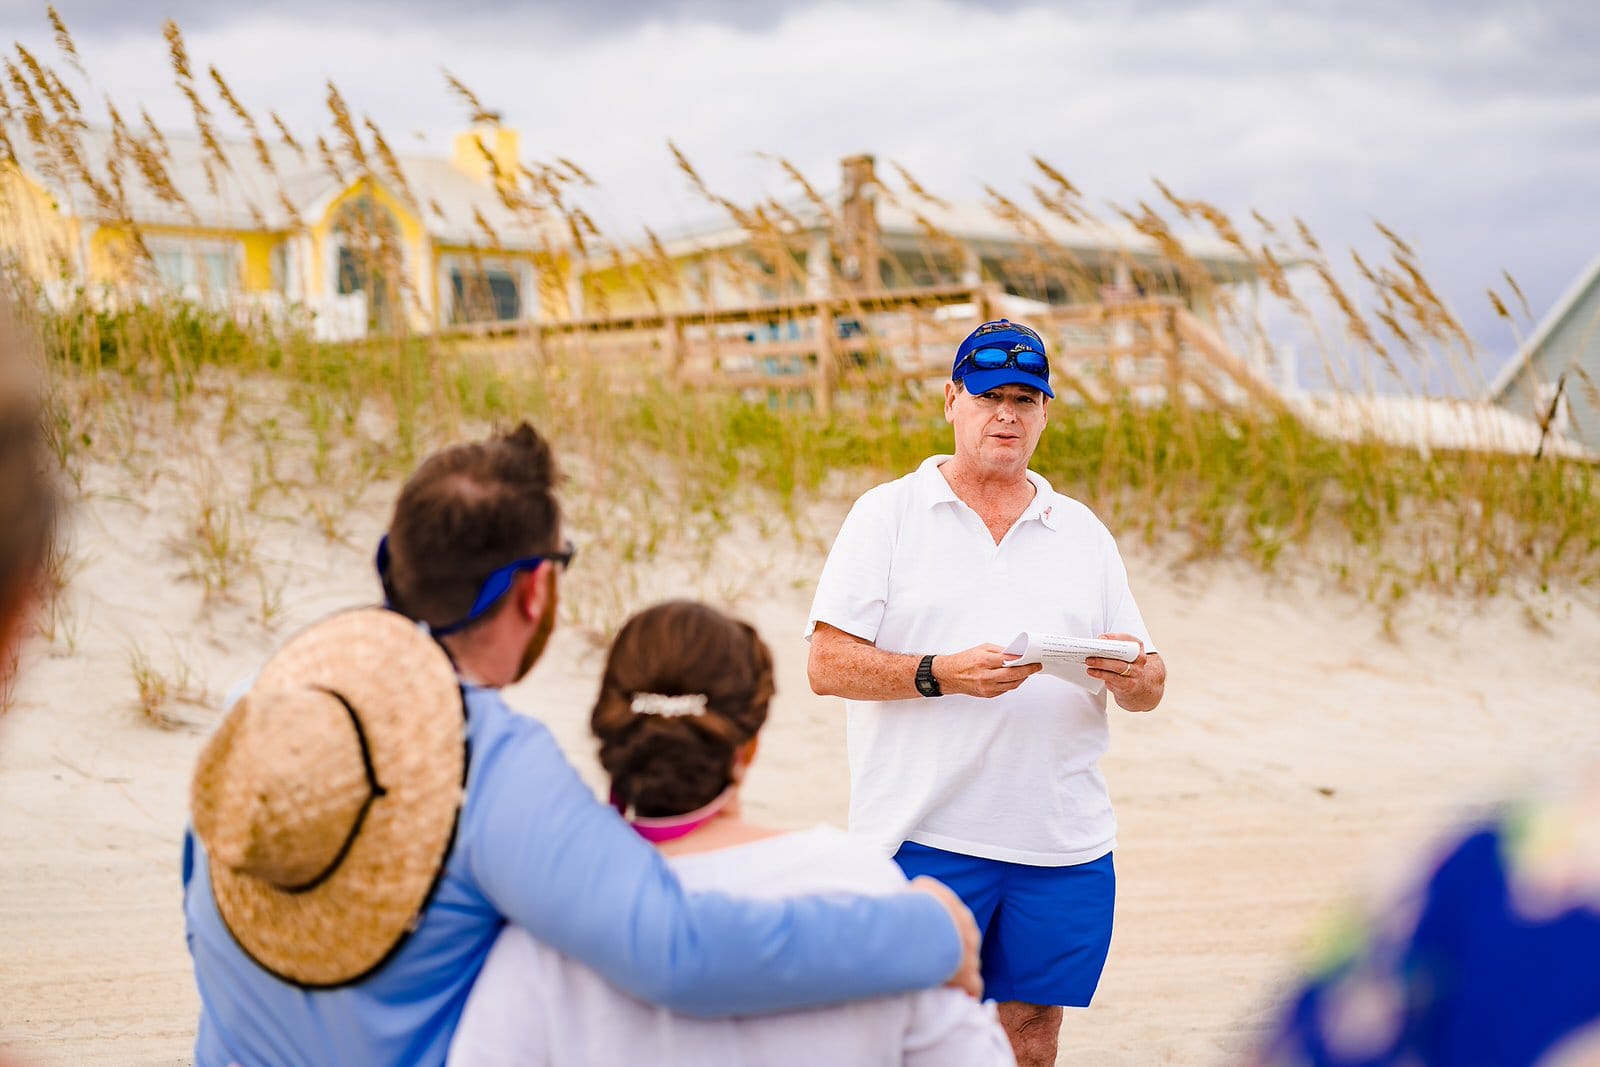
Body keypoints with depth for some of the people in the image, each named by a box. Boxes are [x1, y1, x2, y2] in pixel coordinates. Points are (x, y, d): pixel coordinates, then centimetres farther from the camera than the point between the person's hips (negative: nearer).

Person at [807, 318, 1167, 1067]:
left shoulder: (1082, 531, 15)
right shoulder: (887, 514, 4)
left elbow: (1150, 688, 13)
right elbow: (828, 664, -5)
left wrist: (1132, 675, -11)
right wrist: (941, 673, -20)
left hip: (1065, 841, 4)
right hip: (926, 834, -3)